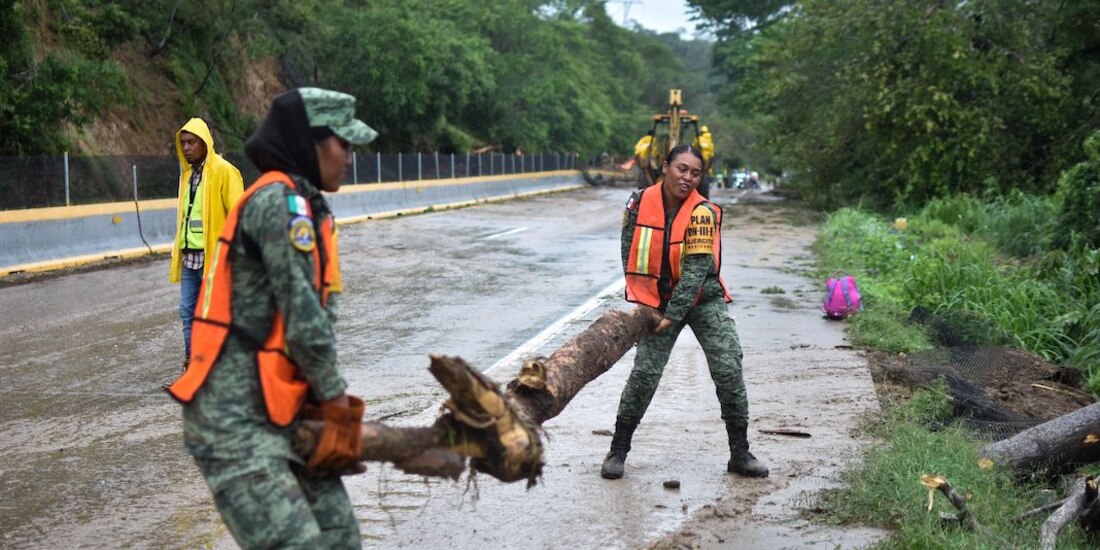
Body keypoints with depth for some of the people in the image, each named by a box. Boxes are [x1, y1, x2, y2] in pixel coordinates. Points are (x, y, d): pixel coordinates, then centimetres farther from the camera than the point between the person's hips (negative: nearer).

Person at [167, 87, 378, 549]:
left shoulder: (303, 205, 15)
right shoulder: (279, 201, -15)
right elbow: (304, 319, -17)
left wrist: (331, 411, 6)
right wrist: (340, 407, -7)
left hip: (279, 413, 10)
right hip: (234, 421, -9)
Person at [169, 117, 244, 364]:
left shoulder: (223, 171, -9)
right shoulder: (188, 172, 14)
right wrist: (179, 246, 16)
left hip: (214, 256, -7)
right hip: (189, 256, 7)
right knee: (187, 311, 9)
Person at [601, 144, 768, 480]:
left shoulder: (704, 212, -15)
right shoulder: (640, 203, -6)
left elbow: (697, 269, -20)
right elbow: (630, 252, 1)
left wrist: (673, 315, -23)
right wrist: (641, 301, -5)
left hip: (704, 299, -1)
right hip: (658, 300, 1)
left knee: (728, 370, -8)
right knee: (645, 372, -7)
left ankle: (740, 454, 5)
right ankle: (618, 450, 8)